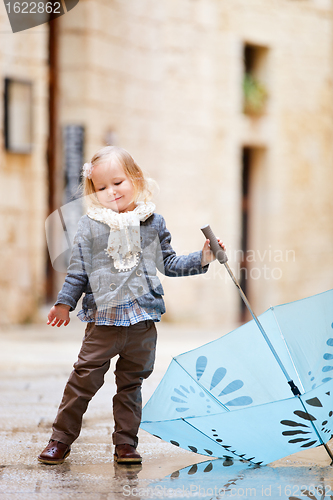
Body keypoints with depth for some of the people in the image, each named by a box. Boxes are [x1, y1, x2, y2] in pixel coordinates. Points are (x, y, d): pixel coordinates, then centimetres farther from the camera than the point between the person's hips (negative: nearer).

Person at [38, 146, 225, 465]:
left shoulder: (153, 223, 8)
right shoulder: (89, 226, 2)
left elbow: (168, 264, 16)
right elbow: (78, 270, 5)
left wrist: (202, 259, 7)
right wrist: (64, 303, -2)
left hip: (143, 320, 2)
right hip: (103, 318, -2)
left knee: (131, 382, 9)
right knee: (85, 379, -3)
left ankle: (126, 443, 17)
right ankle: (61, 440, 8)